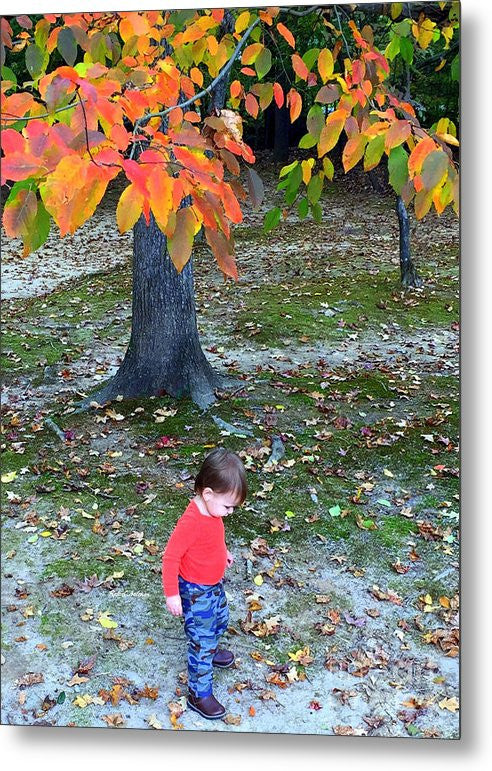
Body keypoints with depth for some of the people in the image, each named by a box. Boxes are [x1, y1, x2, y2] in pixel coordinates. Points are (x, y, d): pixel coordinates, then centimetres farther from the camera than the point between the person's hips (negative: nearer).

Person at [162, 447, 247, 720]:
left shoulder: (212, 509, -8)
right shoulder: (191, 521, -35)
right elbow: (170, 556, -28)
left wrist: (223, 552, 20)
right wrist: (171, 593, -24)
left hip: (215, 584, 9)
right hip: (196, 592, -9)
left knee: (220, 621, 30)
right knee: (201, 641, 3)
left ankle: (210, 652, 58)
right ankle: (199, 695, 20)